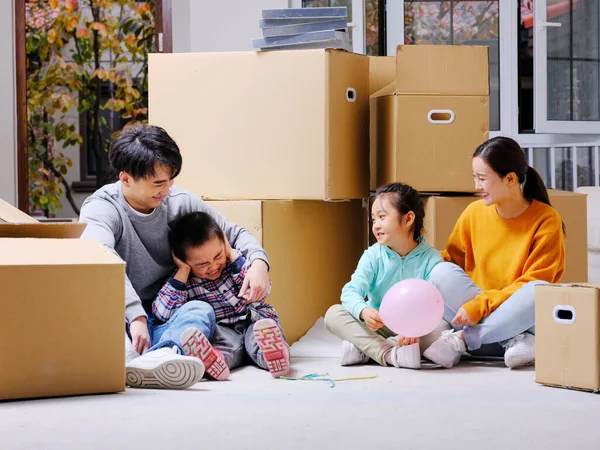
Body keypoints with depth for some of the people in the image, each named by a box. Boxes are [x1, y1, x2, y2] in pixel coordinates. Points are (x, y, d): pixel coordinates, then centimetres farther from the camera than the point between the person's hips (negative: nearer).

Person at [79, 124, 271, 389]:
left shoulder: (180, 203, 7)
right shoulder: (101, 208, -8)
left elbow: (235, 235, 17)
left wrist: (259, 262, -7)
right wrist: (135, 316, -43)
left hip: (166, 322, 4)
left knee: (201, 310, -29)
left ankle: (156, 358, -64)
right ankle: (124, 354, -67)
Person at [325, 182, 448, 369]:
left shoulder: (431, 259, -7)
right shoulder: (373, 256, -2)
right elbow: (351, 291, -15)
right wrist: (364, 311, -39)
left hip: (413, 328, -2)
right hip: (377, 328, 2)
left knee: (441, 327, -32)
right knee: (333, 314, -20)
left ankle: (363, 348, -29)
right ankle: (391, 354, -40)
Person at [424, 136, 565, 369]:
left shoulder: (546, 219, -9)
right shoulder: (474, 213, 3)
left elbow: (532, 283, -13)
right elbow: (451, 260, 9)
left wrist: (481, 305, -22)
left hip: (521, 320, -3)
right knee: (442, 272, -21)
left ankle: (460, 340, -23)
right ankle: (514, 342, -29)